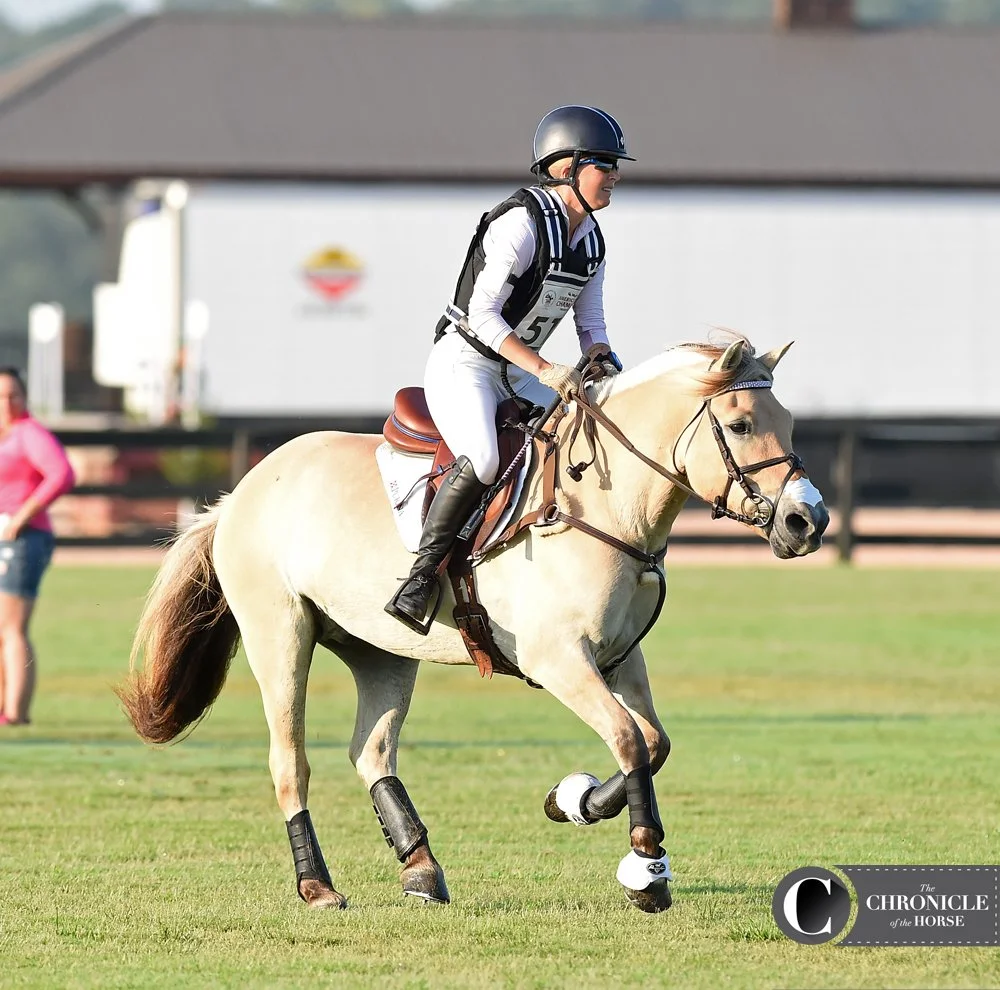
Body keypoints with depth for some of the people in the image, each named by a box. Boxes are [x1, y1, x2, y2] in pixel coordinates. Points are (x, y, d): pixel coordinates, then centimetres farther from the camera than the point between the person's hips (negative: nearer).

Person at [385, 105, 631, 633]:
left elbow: (590, 323, 14)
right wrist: (544, 369, -29)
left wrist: (604, 364, -8)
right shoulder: (522, 222, -19)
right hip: (462, 362, -9)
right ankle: (421, 574, -22)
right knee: (481, 460, -33)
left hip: (515, 373, 9)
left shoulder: (591, 239, 7)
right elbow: (481, 312, -23)